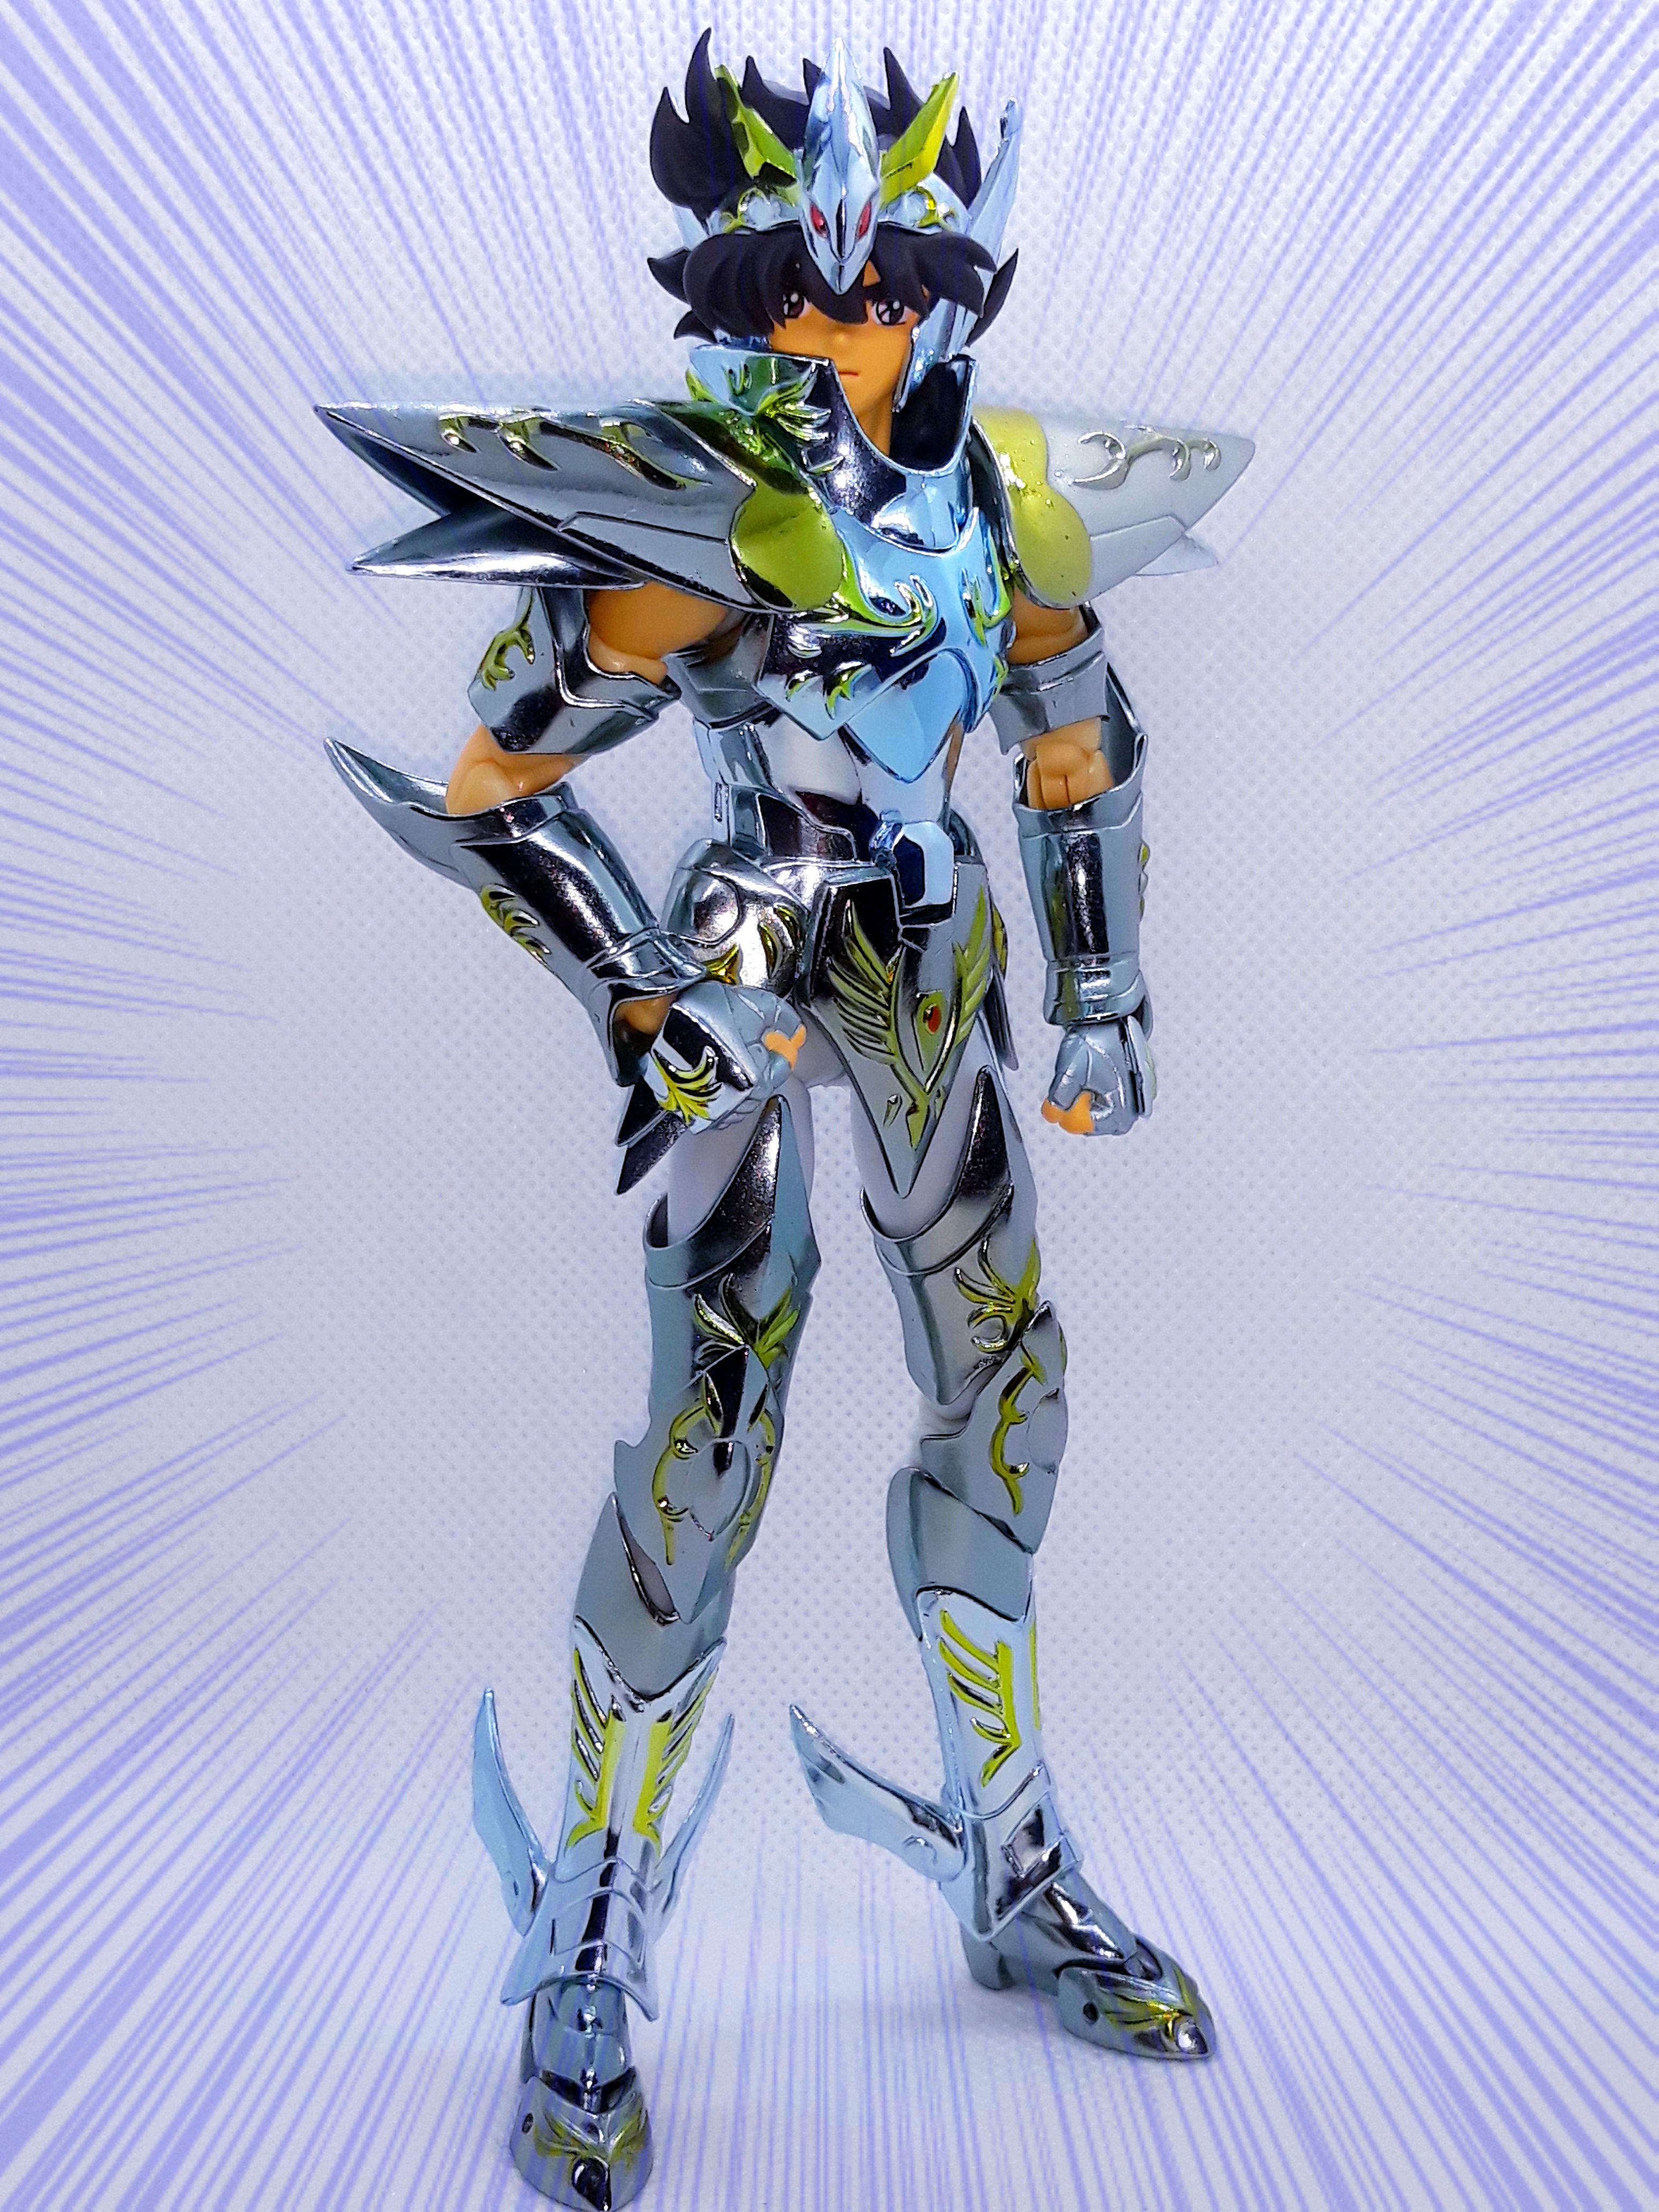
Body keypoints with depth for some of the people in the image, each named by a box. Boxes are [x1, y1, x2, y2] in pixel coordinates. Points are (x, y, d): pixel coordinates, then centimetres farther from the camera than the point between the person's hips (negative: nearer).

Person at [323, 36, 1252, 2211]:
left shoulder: (1015, 492, 5)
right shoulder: (694, 524, -12)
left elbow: (1084, 760, 15)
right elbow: (491, 796, -9)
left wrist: (1107, 995, 11)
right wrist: (639, 1010, -14)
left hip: (935, 964, 6)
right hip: (751, 974, -6)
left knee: (1004, 1397, 9)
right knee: (709, 1437, -11)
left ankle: (1018, 1882, 31)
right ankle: (589, 1975, 12)